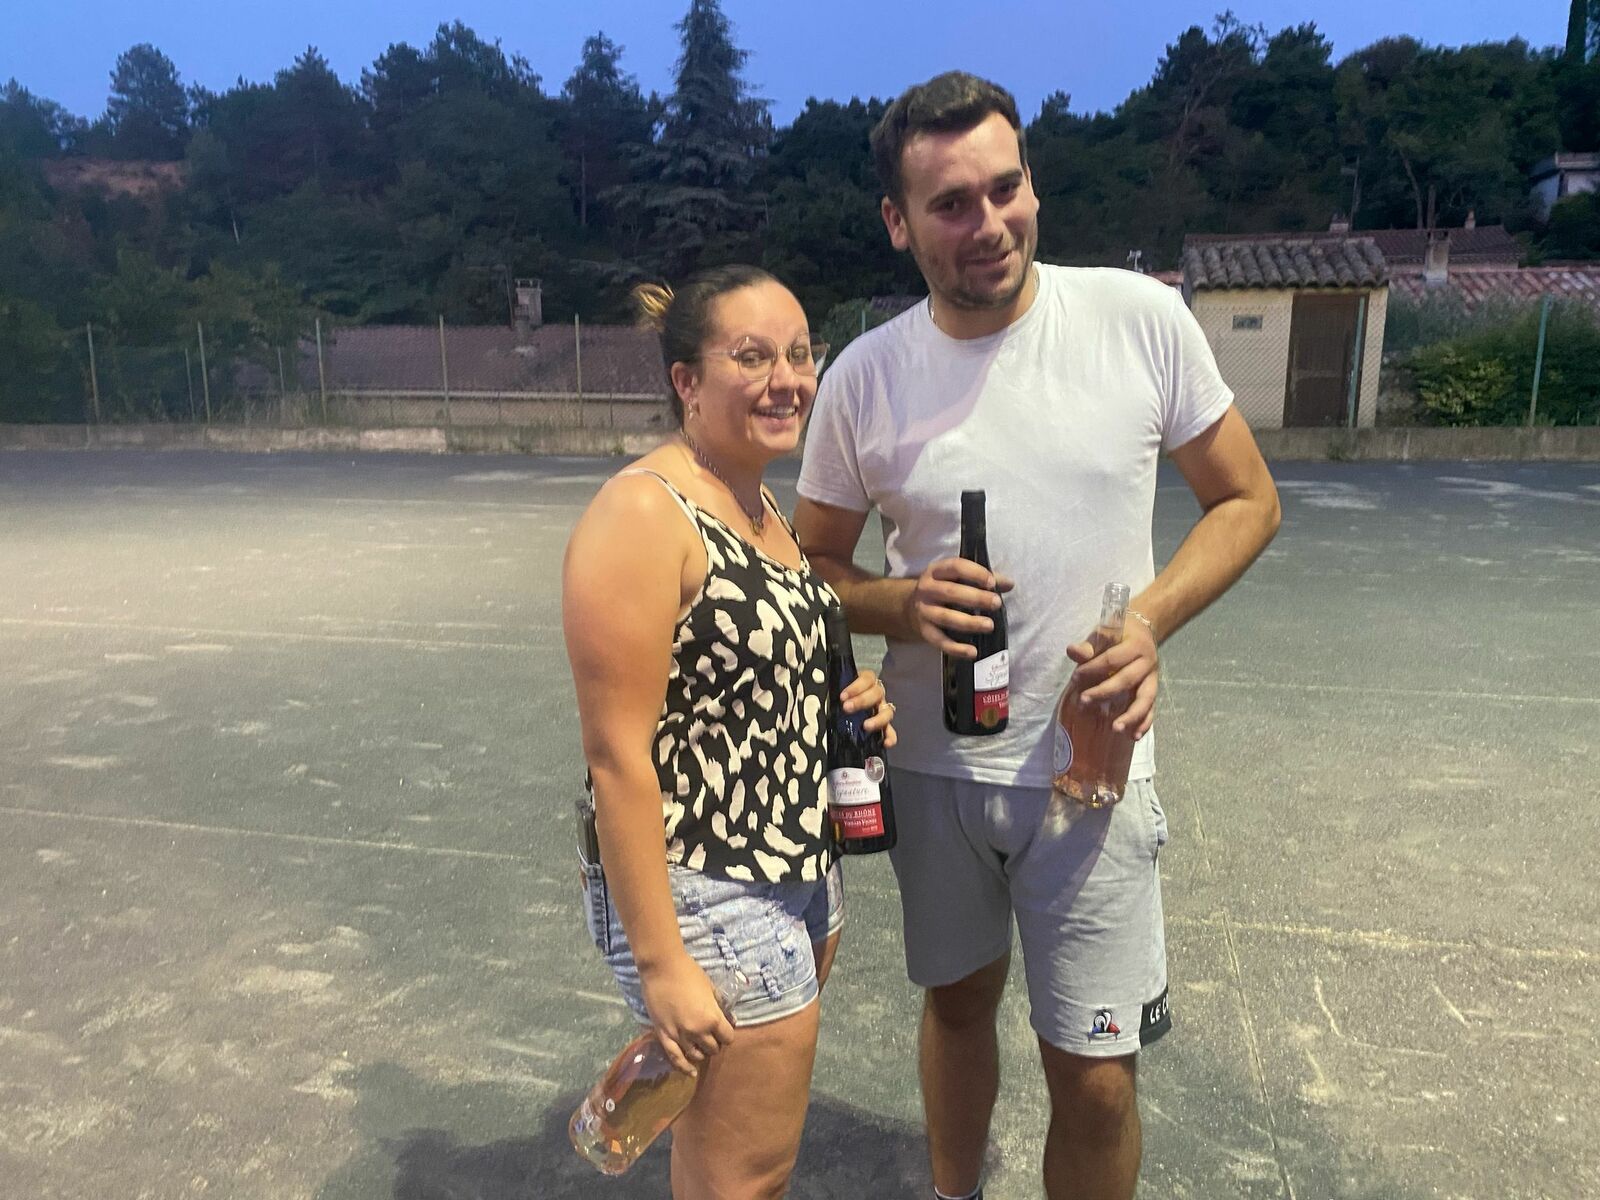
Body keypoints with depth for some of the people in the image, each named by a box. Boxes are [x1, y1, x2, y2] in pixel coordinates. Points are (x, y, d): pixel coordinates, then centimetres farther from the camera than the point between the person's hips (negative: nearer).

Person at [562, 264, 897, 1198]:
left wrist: (851, 700, 0)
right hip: (708, 900, -8)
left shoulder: (761, 503, 7)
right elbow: (617, 754, -22)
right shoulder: (643, 515, -20)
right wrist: (659, 962, -19)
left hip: (801, 870, 8)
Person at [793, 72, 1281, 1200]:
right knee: (957, 1002, 23)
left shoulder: (1140, 317, -10)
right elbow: (814, 567, 4)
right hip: (933, 763, 2)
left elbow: (1247, 500, 0)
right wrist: (902, 604, -18)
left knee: (1096, 1079, 5)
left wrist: (1150, 621, -17)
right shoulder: (864, 376, -7)